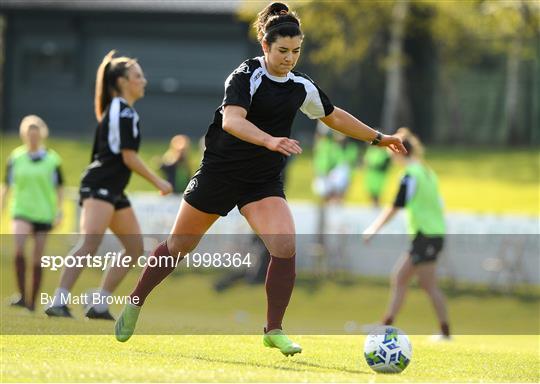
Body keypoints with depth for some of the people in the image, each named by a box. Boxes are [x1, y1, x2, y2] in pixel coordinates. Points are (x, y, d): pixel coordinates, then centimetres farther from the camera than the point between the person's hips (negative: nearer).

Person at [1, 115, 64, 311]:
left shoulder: (52, 159, 1)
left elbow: (59, 187, 9)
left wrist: (59, 210, -1)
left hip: (44, 214, 0)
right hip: (21, 212, 0)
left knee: (37, 259, 3)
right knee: (19, 248, -24)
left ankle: (32, 301, 13)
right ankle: (22, 294, -16)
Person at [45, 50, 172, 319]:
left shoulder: (117, 110, 19)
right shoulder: (124, 112, -11)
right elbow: (129, 157, -15)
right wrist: (158, 183, -8)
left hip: (113, 191, 11)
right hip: (99, 188, -11)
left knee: (135, 247, 10)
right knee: (90, 244, -24)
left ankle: (100, 305, 9)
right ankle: (59, 302, -32)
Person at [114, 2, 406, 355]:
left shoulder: (301, 87, 3)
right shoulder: (246, 76, -16)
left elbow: (334, 116, 22)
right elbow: (232, 120, -34)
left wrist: (378, 138, 25)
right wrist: (271, 141, -48)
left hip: (265, 182, 4)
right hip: (219, 173, -4)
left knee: (285, 246, -19)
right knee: (178, 247, 8)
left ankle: (274, 330, -6)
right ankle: (135, 304, 30)